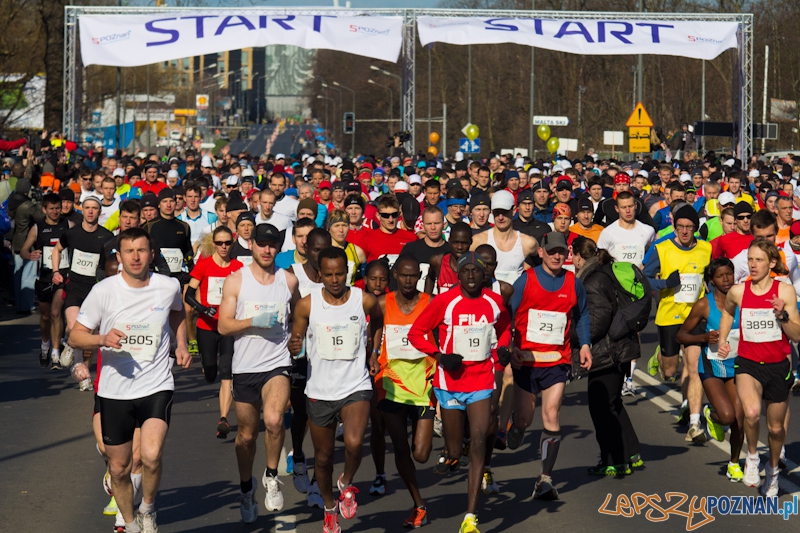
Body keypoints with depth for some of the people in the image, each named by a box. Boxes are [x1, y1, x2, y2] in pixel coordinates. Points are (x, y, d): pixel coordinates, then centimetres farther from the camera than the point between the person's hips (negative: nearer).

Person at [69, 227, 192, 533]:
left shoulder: (169, 287, -1)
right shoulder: (103, 291, -8)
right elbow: (75, 336, -4)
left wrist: (181, 345, 9)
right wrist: (102, 339, -23)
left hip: (157, 386, -1)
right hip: (114, 390, 1)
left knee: (151, 456, -23)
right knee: (119, 468, 10)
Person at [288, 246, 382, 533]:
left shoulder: (366, 301, -5)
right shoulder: (307, 305, -6)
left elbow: (378, 323, 19)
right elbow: (296, 343, 1)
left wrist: (373, 353, 13)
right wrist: (293, 346, -21)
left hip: (356, 388, -1)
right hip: (319, 391, 1)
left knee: (354, 443, -25)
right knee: (323, 456, 12)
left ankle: (347, 483, 6)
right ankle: (330, 508, 37)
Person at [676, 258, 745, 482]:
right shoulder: (704, 305, -9)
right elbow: (681, 334, -2)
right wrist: (705, 337, -18)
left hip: (736, 363, 3)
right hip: (712, 365, -3)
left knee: (739, 419, 2)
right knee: (727, 416, -20)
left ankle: (734, 463, 27)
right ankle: (711, 415, 18)